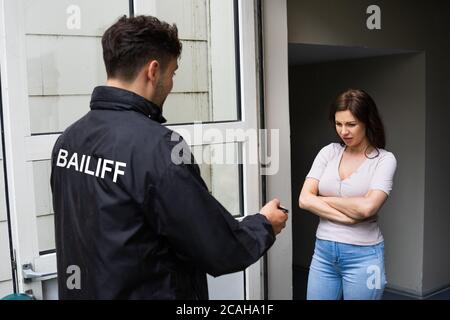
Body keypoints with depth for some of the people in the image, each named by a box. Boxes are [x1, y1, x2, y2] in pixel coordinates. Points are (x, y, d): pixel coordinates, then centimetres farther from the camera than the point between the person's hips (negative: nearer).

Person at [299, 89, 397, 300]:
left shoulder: (384, 159, -7)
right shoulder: (329, 152, 4)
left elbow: (367, 207, -21)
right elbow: (304, 199, -5)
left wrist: (324, 199, -8)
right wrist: (347, 218, -15)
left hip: (363, 255, -3)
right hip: (323, 251, 4)